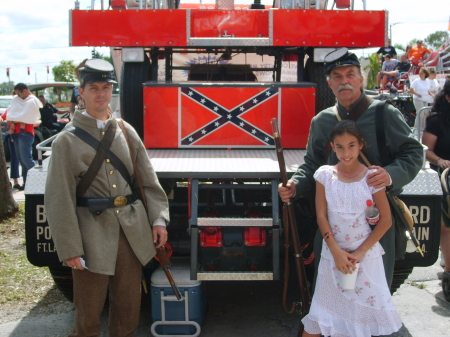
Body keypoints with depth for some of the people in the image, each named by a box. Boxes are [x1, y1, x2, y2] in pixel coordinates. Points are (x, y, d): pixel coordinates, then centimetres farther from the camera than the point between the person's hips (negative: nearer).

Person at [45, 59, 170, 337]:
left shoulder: (127, 132, 8)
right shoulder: (67, 140, -5)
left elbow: (148, 180, 10)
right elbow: (60, 198, -8)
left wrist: (159, 219, 0)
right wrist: (69, 249, -11)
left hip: (133, 233, 4)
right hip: (93, 234, -4)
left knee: (129, 306, 14)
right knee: (89, 313, 6)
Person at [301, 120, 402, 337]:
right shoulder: (325, 174, -2)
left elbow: (385, 220, -5)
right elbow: (321, 216, -3)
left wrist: (360, 252, -10)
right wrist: (336, 251, -11)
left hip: (365, 253, -1)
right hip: (332, 252, 1)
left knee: (369, 307, 2)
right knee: (321, 312, 7)